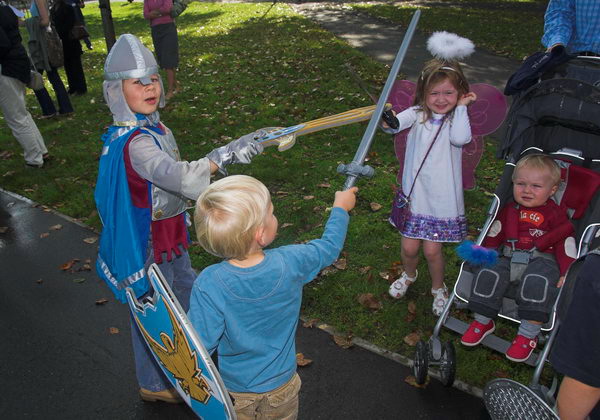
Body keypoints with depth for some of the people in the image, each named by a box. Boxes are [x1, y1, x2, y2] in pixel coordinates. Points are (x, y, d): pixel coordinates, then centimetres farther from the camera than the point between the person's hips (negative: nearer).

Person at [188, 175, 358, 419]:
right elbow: (329, 247, -7)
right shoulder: (290, 263, -26)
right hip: (281, 386, 1)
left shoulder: (208, 286, -31)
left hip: (235, 391, -1)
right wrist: (340, 207, 9)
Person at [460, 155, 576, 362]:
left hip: (541, 261, -3)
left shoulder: (556, 214, 2)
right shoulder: (510, 209, 12)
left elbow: (566, 245, 1)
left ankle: (528, 335, -21)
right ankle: (482, 322, -2)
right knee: (488, 275, -21)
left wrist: (567, 273, -9)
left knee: (537, 283, -34)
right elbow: (495, 234, 15)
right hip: (508, 258, 4)